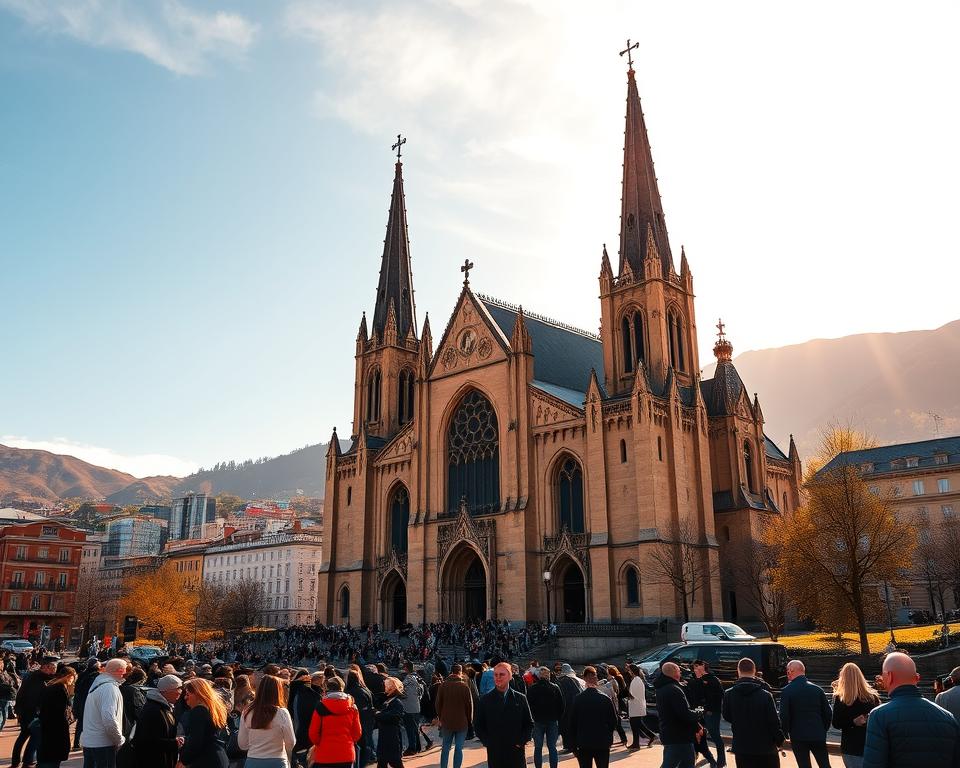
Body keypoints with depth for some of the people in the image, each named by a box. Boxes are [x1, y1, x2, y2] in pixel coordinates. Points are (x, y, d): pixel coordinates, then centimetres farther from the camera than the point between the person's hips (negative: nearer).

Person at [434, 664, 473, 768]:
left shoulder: (443, 685, -2)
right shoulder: (464, 686, -10)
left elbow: (438, 704, 4)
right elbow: (469, 705, -4)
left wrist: (440, 718, 15)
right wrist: (469, 720, 8)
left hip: (446, 722, 3)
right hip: (461, 722, -2)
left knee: (445, 748, 14)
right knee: (458, 748, 4)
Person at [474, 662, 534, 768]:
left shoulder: (520, 698, 5)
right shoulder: (485, 699, 3)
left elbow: (529, 724, 9)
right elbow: (478, 725, 6)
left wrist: (522, 742, -3)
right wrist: (487, 742, -5)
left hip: (516, 752, 0)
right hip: (494, 753, 0)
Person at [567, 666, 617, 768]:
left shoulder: (578, 700, -7)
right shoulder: (606, 699, -8)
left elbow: (572, 724, -2)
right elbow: (614, 720, -1)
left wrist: (573, 745, 6)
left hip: (583, 745, 0)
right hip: (603, 744, 0)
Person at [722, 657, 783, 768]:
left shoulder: (729, 695, -9)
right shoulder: (765, 695, -17)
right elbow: (774, 722, -13)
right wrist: (779, 740, 3)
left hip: (741, 748, 1)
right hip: (766, 748, -1)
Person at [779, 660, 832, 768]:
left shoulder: (787, 691, -9)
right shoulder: (817, 689, 2)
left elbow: (784, 716, -11)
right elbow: (828, 713, 4)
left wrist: (786, 733, 4)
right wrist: (824, 730, 16)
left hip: (798, 736, -3)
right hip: (818, 736, 3)